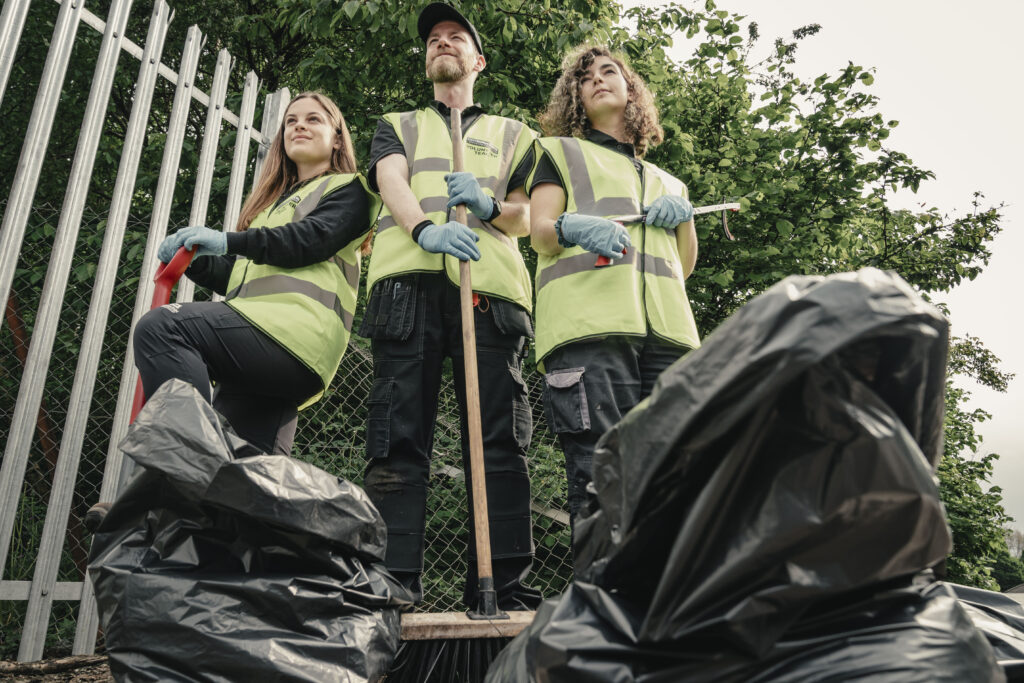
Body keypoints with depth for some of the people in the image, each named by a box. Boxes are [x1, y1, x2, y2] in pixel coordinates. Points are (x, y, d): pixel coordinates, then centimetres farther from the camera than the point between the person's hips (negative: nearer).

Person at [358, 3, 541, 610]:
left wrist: (488, 205, -4)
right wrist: (426, 228, -15)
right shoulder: (397, 126, 31)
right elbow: (391, 183, 8)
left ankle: (507, 591, -5)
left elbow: (527, 219, 20)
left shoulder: (512, 134, 32)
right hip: (409, 282, 0)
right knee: (399, 440, -9)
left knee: (500, 442, -8)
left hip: (492, 286, 1)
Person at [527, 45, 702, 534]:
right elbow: (539, 232, 7)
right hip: (588, 325, -4)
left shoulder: (665, 180, 34)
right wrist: (572, 226, -16)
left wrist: (683, 217, 9)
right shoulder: (561, 152, 23)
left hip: (666, 327, 4)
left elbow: (686, 265, 29)